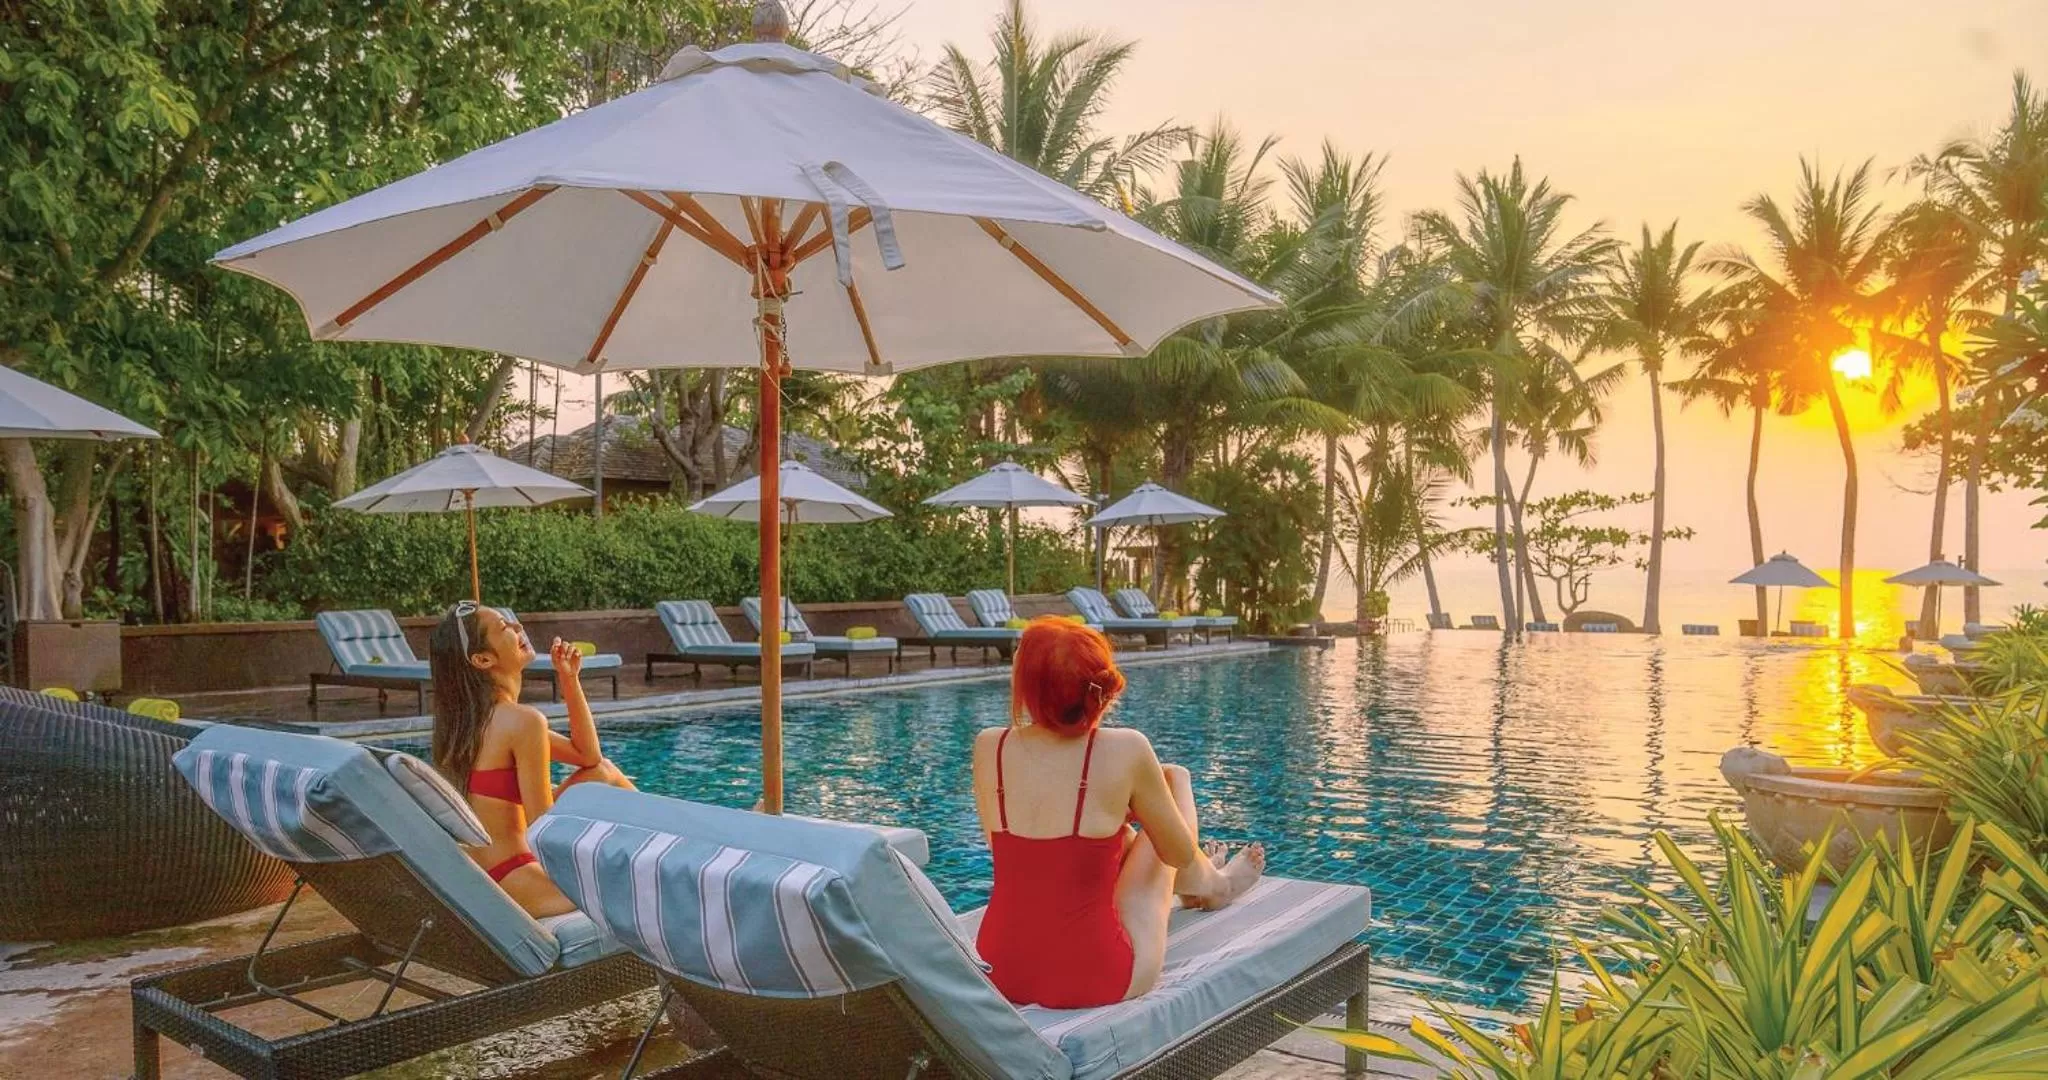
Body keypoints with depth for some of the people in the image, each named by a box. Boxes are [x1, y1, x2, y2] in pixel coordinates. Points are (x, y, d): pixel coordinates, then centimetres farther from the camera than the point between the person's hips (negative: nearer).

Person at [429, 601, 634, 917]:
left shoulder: (473, 718, 9)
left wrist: (569, 680, 5)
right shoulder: (523, 721, -20)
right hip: (515, 884, -9)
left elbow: (587, 755, 11)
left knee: (603, 772, 15)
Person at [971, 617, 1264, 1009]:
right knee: (1174, 778, 15)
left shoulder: (988, 748, -8)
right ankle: (1212, 884, 45)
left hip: (1002, 972, 4)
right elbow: (1180, 853, -2)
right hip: (1097, 981, -3)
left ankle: (1193, 882, 56)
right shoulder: (1124, 750, -17)